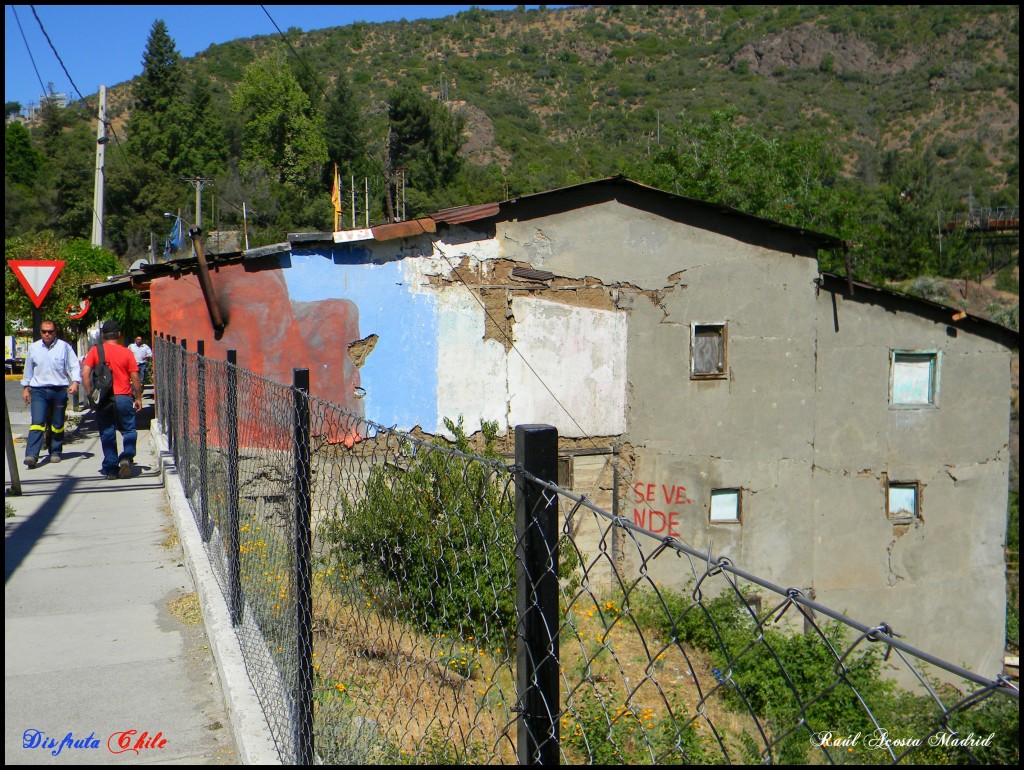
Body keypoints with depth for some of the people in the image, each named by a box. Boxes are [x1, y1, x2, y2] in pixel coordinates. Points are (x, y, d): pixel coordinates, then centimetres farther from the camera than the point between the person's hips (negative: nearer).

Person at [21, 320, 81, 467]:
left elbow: (74, 366, -1)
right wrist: (26, 387, 19)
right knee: (37, 422, -14)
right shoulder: (34, 348, 8)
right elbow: (28, 369, 18)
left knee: (57, 425, 10)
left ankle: (55, 452, 24)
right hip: (39, 390, 1)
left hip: (59, 390, 0)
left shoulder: (64, 347, 0)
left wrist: (75, 382, -16)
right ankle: (31, 455, -22)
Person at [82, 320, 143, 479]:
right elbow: (135, 377, 0)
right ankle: (127, 457, -11)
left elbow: (85, 374, -7)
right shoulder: (126, 352, 1)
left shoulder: (95, 351, 1)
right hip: (123, 398, -1)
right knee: (128, 430, 11)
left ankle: (111, 468, 9)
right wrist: (138, 398, 9)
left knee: (107, 434, 8)